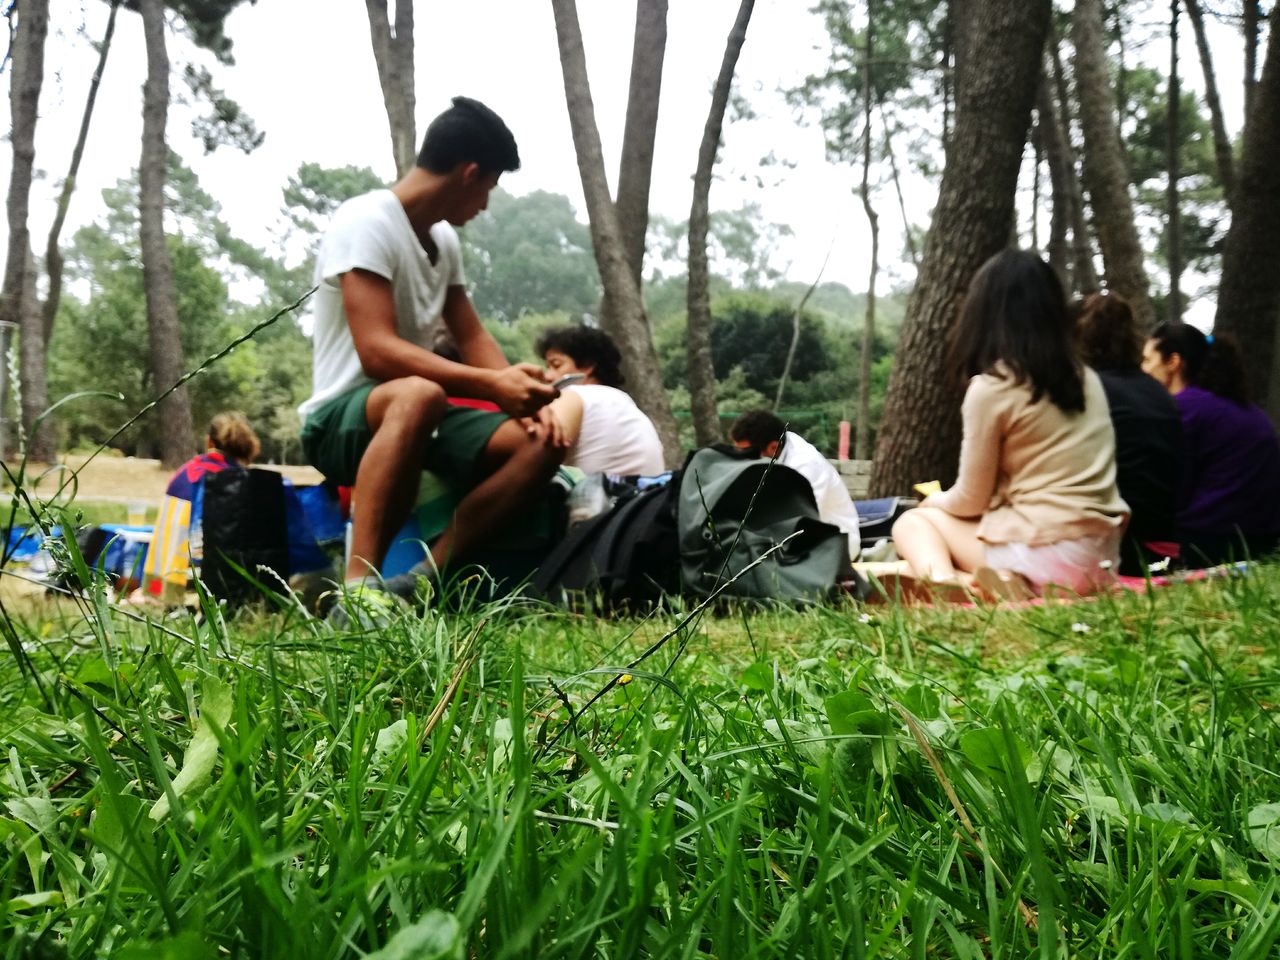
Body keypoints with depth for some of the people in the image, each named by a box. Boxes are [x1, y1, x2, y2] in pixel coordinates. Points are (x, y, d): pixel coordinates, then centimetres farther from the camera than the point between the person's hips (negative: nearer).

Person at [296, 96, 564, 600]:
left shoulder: (445, 239, 10)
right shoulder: (367, 222, -15)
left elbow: (473, 339, 12)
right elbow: (378, 352, -25)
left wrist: (520, 395, -7)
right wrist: (491, 385, -30)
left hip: (412, 411, 8)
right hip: (342, 418, -8)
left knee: (540, 442, -11)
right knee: (419, 396, -40)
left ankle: (421, 581, -19)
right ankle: (358, 590, -36)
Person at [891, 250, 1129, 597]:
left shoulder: (991, 387, -10)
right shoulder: (1087, 378, 10)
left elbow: (970, 501, -3)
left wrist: (934, 500, 20)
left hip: (1046, 558, -7)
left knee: (912, 520, 14)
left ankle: (945, 582, -16)